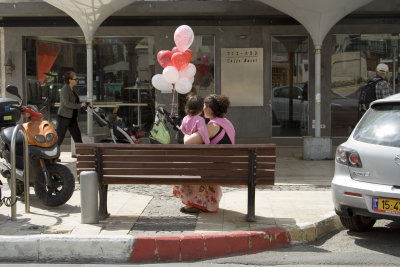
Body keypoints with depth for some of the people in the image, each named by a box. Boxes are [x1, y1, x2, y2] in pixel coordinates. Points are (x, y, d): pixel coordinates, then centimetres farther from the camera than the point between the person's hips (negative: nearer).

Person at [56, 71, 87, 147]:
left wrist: (82, 103, 4)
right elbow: (66, 103, -25)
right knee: (59, 138, -4)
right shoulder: (65, 89, -15)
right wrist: (80, 105, -23)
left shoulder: (73, 89, 11)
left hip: (72, 117, 9)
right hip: (64, 117, -9)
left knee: (77, 137, 13)